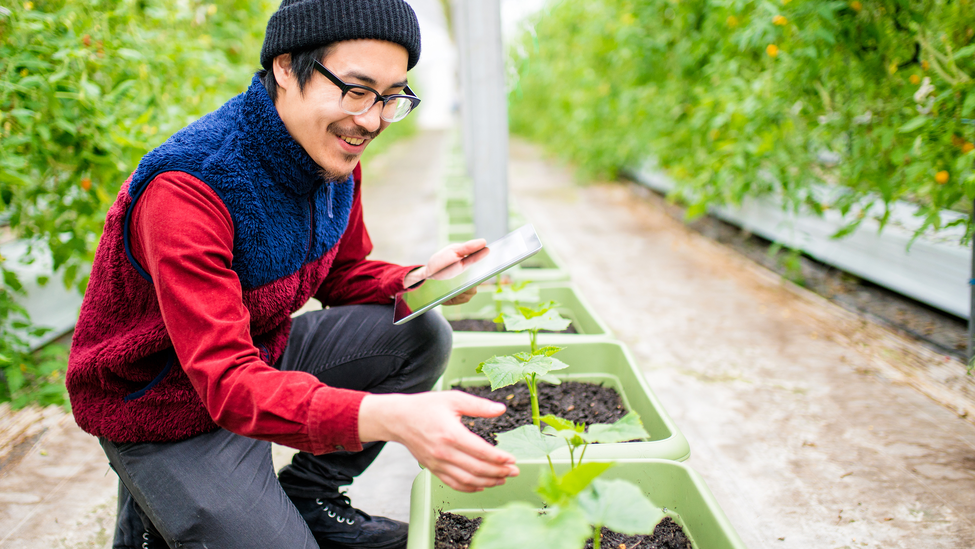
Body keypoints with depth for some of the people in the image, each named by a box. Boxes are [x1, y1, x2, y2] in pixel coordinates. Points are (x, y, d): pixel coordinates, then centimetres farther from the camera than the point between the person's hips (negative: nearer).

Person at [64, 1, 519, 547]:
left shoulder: (335, 161, -8)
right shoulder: (187, 190, -32)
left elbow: (341, 276, 8)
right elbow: (228, 380, -38)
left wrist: (415, 281, -16)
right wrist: (393, 417, -53)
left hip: (260, 356, 7)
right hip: (162, 409, -7)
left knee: (421, 335, -4)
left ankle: (307, 495, 7)